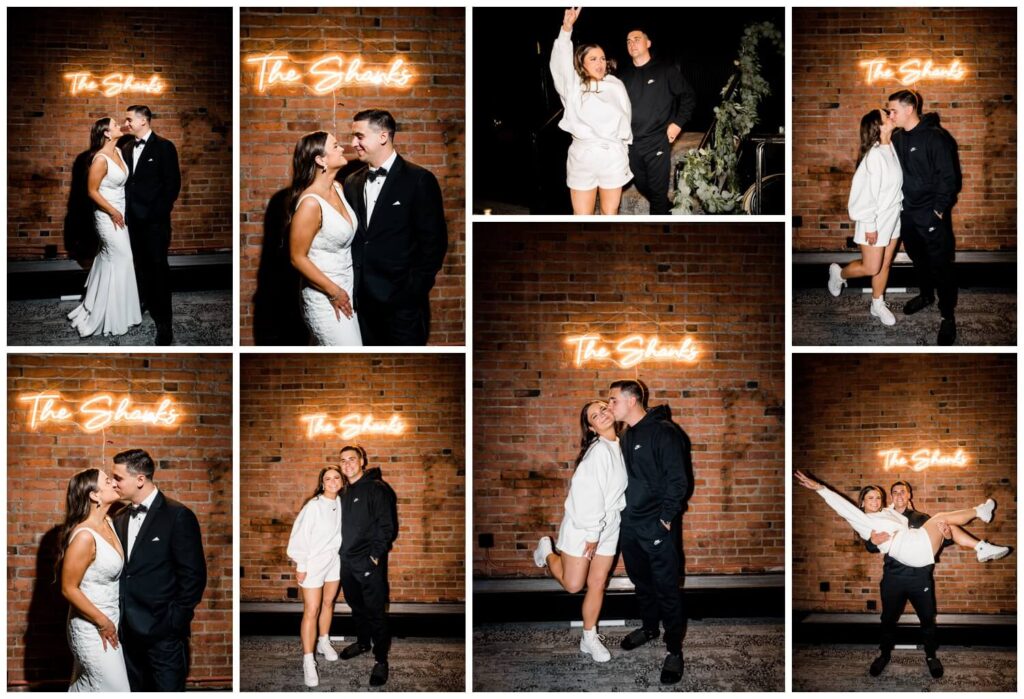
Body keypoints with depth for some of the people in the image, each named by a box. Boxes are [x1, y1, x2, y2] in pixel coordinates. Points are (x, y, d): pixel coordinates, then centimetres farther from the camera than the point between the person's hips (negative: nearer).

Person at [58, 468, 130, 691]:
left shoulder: (108, 523, 2)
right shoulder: (84, 536, -24)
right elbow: (69, 589, -20)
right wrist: (102, 622, -14)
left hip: (110, 621, 8)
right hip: (92, 627, -8)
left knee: (85, 689, 17)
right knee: (116, 690, -3)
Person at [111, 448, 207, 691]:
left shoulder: (178, 516, -8)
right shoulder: (120, 519, 12)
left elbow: (193, 575, -9)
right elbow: (119, 570, 15)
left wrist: (176, 621, -11)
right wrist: (118, 618, 5)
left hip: (163, 632, -6)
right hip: (128, 631, 6)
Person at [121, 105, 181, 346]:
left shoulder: (164, 147, -4)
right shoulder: (127, 148, 14)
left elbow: (173, 183, -6)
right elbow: (127, 181, 16)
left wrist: (161, 212, -8)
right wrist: (126, 208, 6)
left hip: (154, 219, -6)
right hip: (134, 218, 6)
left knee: (158, 267, -4)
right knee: (141, 267, 8)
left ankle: (164, 321, -1)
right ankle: (148, 312, 17)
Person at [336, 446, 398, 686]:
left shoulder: (376, 488, -10)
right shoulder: (345, 492, 13)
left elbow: (387, 526, -14)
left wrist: (375, 555, -16)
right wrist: (343, 551, 11)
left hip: (369, 562, -7)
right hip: (348, 561, 7)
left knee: (375, 611, -5)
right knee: (356, 606, 19)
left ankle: (380, 659, 1)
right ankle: (363, 642, 36)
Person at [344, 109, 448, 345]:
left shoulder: (419, 180, -5)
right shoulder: (352, 183, 13)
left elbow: (434, 242, -7)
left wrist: (414, 290, -10)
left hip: (401, 302, -5)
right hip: (362, 300, 5)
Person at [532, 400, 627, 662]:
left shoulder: (619, 447, 3)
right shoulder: (599, 450, -22)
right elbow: (591, 494, -22)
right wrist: (592, 534, -18)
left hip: (608, 527, 7)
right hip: (582, 526, -7)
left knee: (598, 584, 9)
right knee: (573, 584, 2)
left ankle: (589, 639, 20)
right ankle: (547, 552, 29)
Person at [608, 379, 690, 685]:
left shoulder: (663, 432, -15)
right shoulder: (626, 436, 10)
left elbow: (678, 481, -17)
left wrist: (665, 519, -16)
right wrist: (624, 511, 10)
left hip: (657, 527, -8)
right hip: (630, 525, 8)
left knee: (666, 588, -3)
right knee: (641, 581, 20)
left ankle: (674, 649, 4)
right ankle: (649, 628, 38)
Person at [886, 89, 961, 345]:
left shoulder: (935, 137, -16)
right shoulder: (897, 137, 4)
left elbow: (949, 177, -14)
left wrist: (939, 209, -14)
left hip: (931, 214, -7)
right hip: (906, 211, 7)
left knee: (940, 265, -2)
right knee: (917, 257, 21)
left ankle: (948, 315, 6)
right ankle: (926, 294, 41)